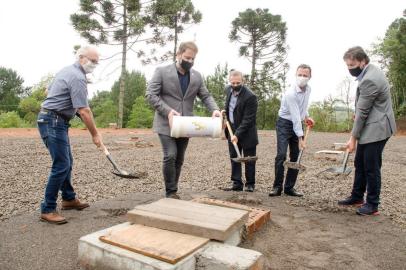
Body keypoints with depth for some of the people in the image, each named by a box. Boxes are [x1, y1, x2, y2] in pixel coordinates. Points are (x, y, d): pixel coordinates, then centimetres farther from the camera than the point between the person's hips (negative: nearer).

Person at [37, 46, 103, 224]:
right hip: (53, 122, -11)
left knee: (66, 162, 16)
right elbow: (84, 111, -20)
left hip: (53, 120, 11)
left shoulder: (67, 70, 16)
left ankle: (69, 199, 27)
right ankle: (47, 210, -2)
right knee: (61, 165, -10)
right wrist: (95, 134, -13)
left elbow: (49, 91, 27)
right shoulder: (78, 77, -16)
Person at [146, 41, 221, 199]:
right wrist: (167, 111, -21)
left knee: (179, 159, 9)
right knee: (170, 156, -14)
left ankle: (173, 191, 21)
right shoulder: (162, 71, -4)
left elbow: (206, 96, 11)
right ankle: (171, 192, 1)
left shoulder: (197, 76, 9)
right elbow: (150, 94, -9)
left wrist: (214, 109, -11)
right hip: (166, 123, -4)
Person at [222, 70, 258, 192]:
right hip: (232, 130, 7)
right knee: (234, 158, 9)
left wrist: (237, 134, -27)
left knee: (249, 159, 5)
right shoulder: (228, 90, 1)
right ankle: (237, 184, 17)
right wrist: (225, 111, 6)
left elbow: (248, 119, -23)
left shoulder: (250, 97, -22)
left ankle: (250, 184, 19)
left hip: (246, 133, -6)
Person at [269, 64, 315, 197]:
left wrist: (307, 117, 10)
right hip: (285, 123, -7)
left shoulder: (308, 89, 2)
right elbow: (295, 117, -25)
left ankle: (289, 187, 9)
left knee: (295, 157, 2)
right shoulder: (290, 93, -23)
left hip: (298, 124, 7)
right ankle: (277, 186, -5)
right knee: (281, 155, -16)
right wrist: (300, 138, -24)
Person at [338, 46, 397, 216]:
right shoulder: (369, 72, 10)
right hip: (369, 127, 10)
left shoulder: (369, 80, -22)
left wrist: (353, 138, -15)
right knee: (360, 163, 15)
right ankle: (357, 197, 26)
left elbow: (362, 112, -20)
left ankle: (372, 204, 11)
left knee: (371, 167, -2)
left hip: (376, 129, -10)